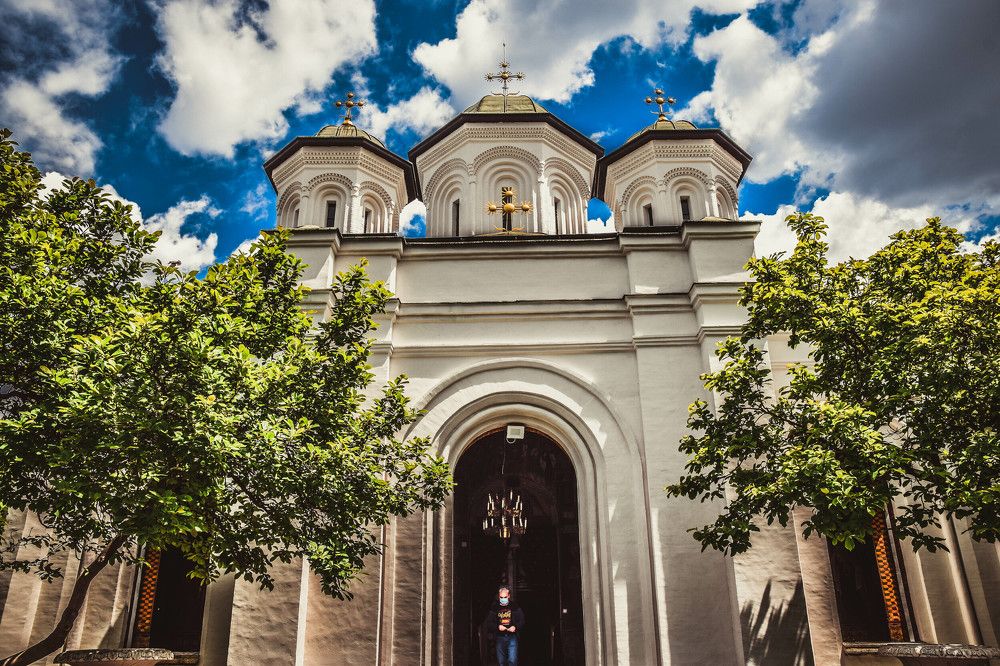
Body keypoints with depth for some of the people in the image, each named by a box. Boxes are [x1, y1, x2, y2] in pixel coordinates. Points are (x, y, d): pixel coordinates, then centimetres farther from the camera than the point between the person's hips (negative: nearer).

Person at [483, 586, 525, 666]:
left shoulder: (515, 607, 2)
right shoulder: (494, 608, 3)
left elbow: (521, 621, 4)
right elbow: (488, 623, 2)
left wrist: (515, 627, -15)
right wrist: (497, 627, -14)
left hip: (512, 636, -2)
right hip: (500, 638, 2)